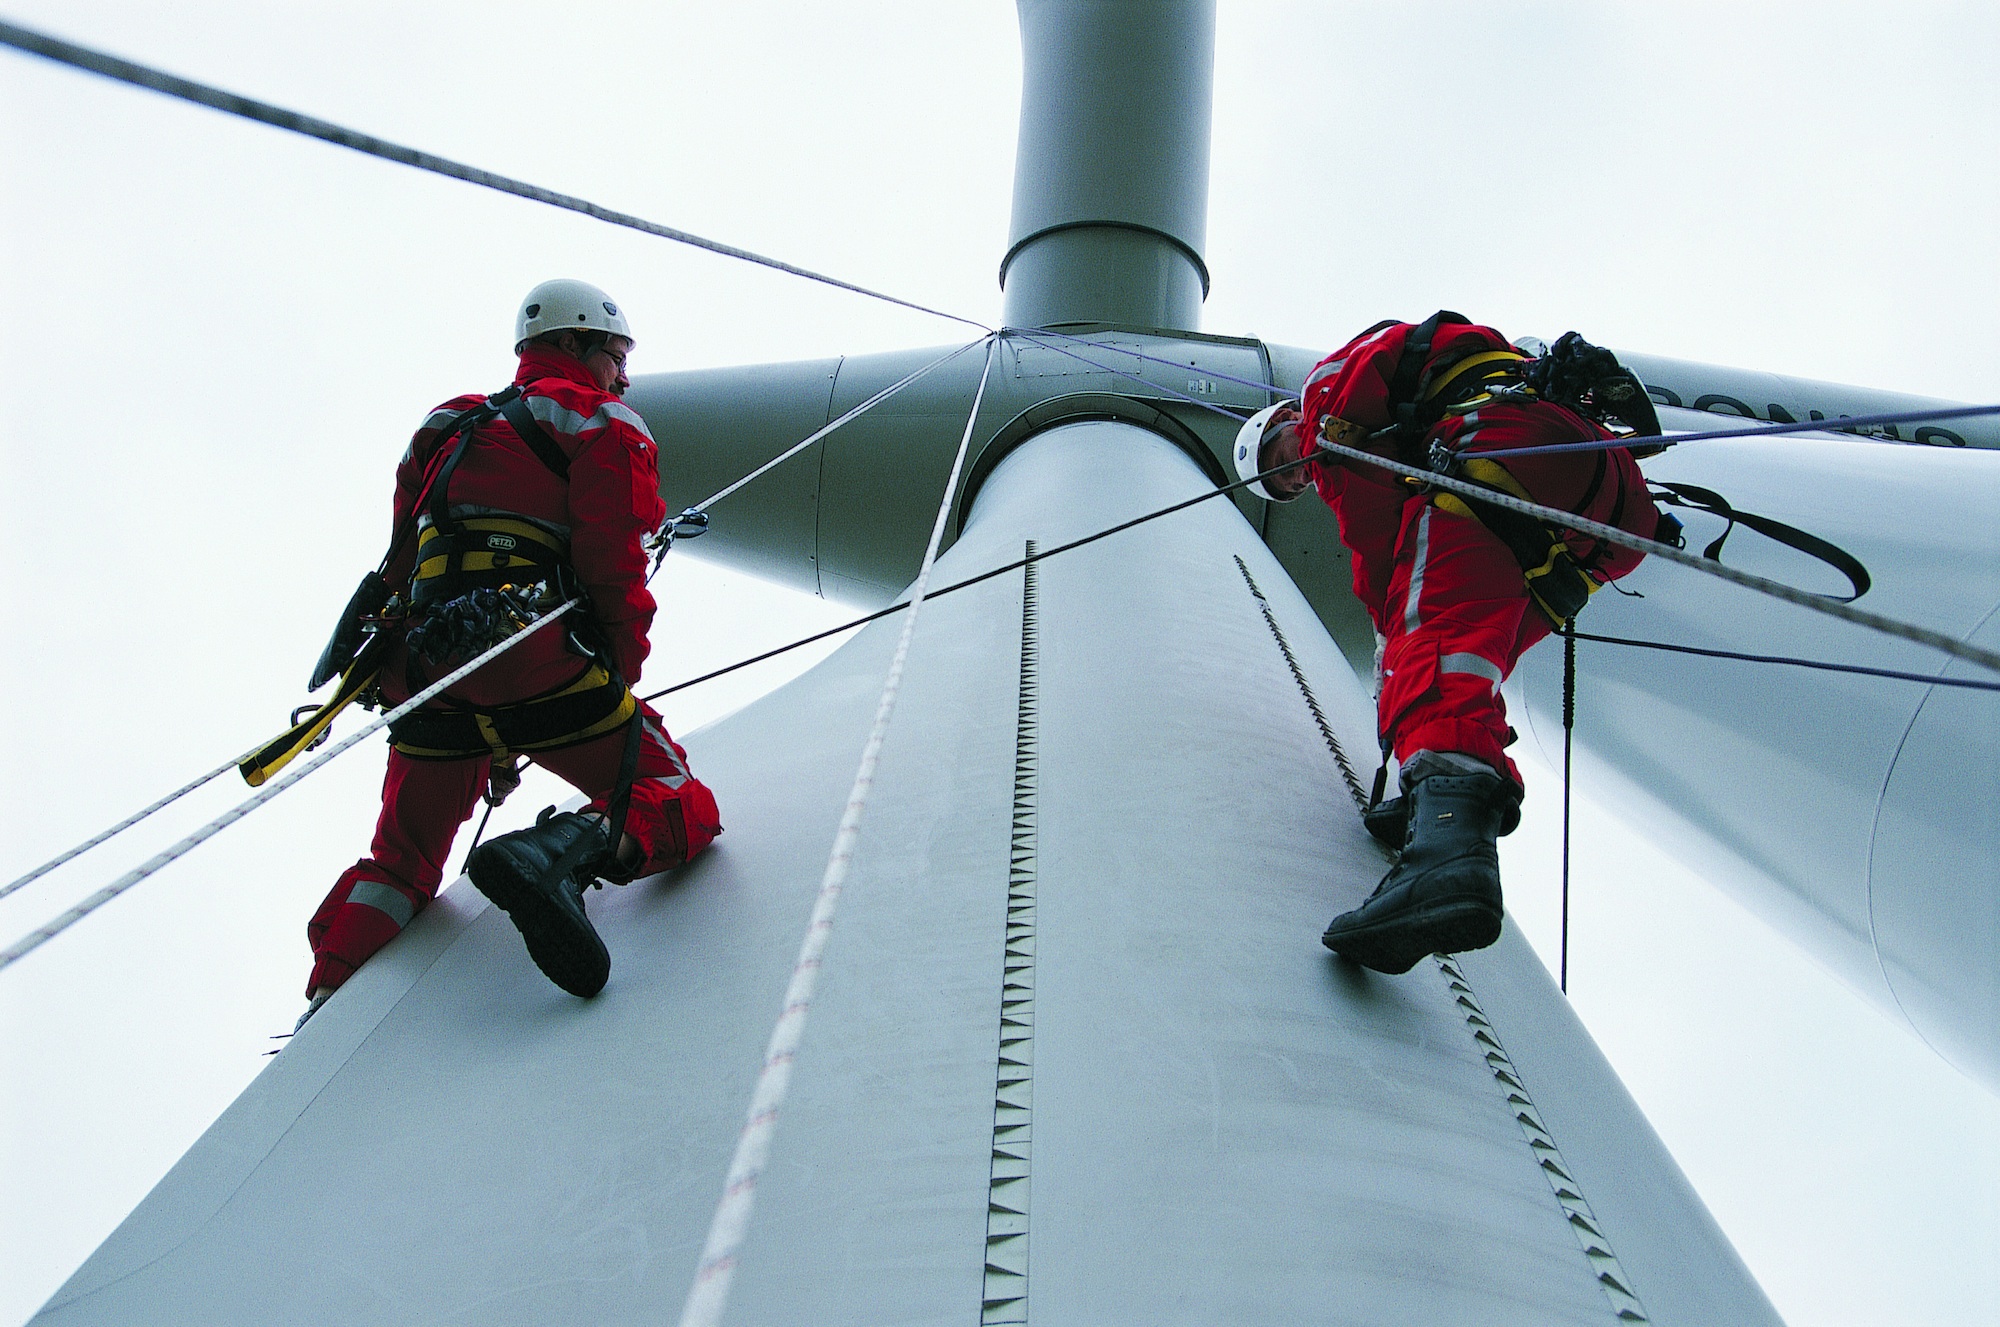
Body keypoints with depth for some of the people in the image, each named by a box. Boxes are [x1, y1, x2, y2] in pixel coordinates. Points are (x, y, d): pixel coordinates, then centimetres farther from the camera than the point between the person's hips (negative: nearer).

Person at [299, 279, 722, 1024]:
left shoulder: (447, 432, 29)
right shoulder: (602, 425, 9)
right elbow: (616, 570, -6)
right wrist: (620, 682, 7)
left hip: (425, 678, 6)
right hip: (543, 669, -6)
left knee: (400, 863, 20)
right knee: (681, 808, 1)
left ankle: (328, 1000, -1)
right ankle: (558, 854, -28)